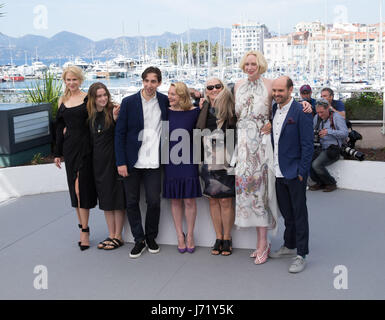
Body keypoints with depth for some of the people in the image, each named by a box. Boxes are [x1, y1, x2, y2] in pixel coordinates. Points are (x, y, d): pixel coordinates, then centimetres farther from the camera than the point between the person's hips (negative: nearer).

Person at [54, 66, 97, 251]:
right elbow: (60, 128, 15)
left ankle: (84, 230, 0)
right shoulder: (62, 101, 12)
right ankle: (83, 226, 19)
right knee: (75, 188, 8)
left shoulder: (88, 98, -3)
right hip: (69, 147, 5)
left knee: (81, 187, -8)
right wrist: (57, 153, 14)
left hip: (85, 146, -5)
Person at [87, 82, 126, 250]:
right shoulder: (90, 115, 7)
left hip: (113, 159, -6)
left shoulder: (113, 111, -9)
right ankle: (111, 235, 21)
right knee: (105, 199, 11)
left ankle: (118, 237, 12)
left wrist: (116, 118, -26)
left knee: (117, 198, 1)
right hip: (99, 162, 6)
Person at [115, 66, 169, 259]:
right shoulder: (128, 102, -1)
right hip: (132, 162, 0)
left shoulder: (165, 102, 3)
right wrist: (121, 162, -6)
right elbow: (119, 133, -1)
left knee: (154, 202, 2)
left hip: (153, 163, 0)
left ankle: (151, 237, 24)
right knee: (132, 202, 6)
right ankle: (139, 240, 21)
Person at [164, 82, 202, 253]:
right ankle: (180, 236, 20)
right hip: (171, 162, 2)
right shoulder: (166, 113, 1)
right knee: (175, 200, 8)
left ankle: (190, 236, 18)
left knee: (189, 201, 2)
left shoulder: (194, 112, -3)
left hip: (189, 162, -1)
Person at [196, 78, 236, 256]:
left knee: (226, 201, 1)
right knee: (213, 200, 8)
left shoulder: (230, 109, -2)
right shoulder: (203, 109, 8)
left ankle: (227, 238, 14)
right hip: (208, 161, 3)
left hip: (225, 162, -3)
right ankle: (218, 237, 19)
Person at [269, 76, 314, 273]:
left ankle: (301, 256, 10)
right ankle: (289, 246, 33)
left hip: (295, 173, -6)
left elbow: (307, 144, -13)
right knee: (286, 212, 18)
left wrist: (302, 172, -15)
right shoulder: (273, 110, 9)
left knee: (299, 214, 2)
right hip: (278, 172, 7)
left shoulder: (301, 112, -12)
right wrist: (272, 167, 9)